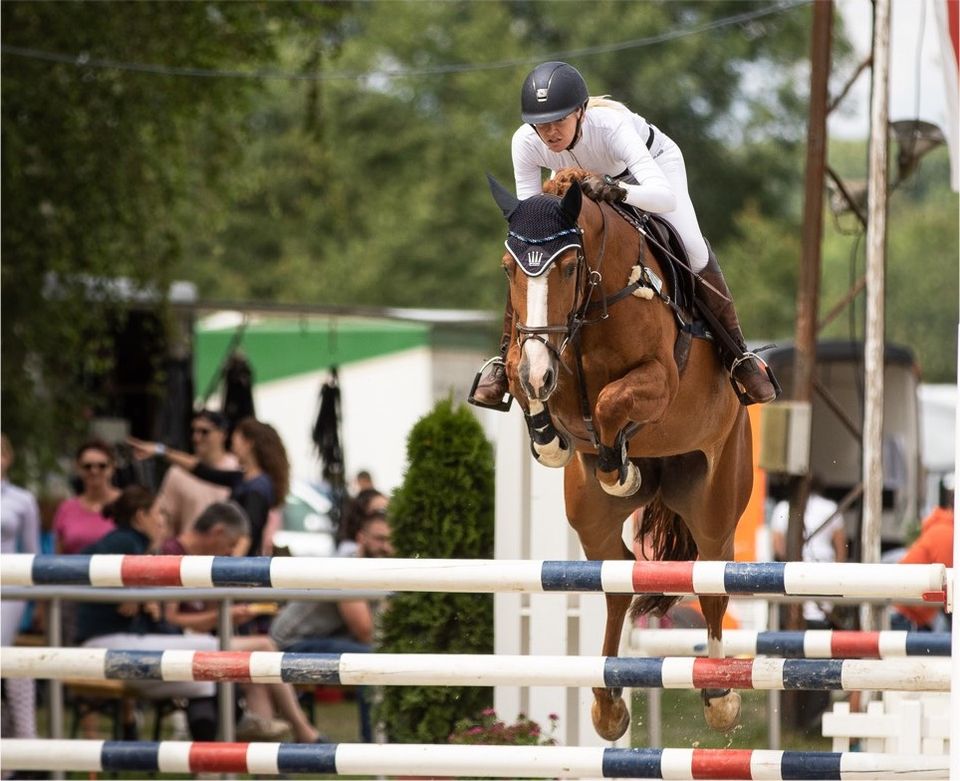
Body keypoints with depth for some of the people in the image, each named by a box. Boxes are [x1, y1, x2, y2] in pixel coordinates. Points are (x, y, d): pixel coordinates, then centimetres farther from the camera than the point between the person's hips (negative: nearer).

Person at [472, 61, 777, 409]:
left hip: (655, 160, -3)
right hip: (580, 174, 3)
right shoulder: (525, 143, -33)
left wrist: (616, 191, -71)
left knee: (693, 251, -21)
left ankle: (738, 355, -6)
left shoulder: (610, 125, -45)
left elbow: (666, 196, -54)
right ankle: (505, 359, 3)